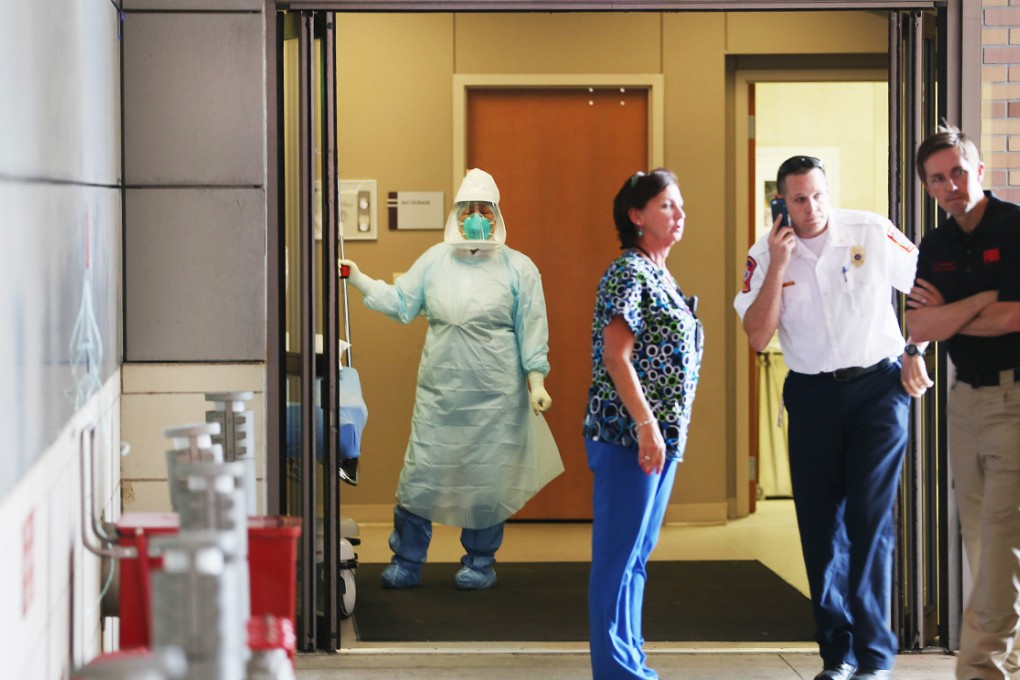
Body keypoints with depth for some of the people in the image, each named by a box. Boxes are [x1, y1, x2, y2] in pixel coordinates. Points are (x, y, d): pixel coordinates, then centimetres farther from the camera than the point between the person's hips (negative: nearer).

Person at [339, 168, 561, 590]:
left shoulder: (518, 268, 2)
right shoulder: (434, 261, 9)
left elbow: (532, 331, 2)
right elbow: (399, 303, 12)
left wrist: (537, 382, -4)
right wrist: (358, 279, 5)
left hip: (495, 396, -2)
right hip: (439, 391, 2)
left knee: (488, 476, 3)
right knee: (420, 471, 1)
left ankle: (480, 562, 20)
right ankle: (406, 562, 12)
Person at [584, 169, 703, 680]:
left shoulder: (659, 275, 17)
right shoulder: (628, 272, -11)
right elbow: (615, 356, -18)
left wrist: (662, 429, 17)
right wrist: (646, 425, -23)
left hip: (661, 434, 9)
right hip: (628, 434, -9)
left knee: (637, 553, 13)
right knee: (618, 555, -4)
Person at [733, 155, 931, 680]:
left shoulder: (872, 233, -6)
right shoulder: (765, 256, -1)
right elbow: (758, 337, -9)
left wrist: (915, 353, 0)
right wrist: (777, 266, -15)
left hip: (878, 386, -3)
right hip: (812, 395, 3)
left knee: (870, 518, -9)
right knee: (820, 524, 4)